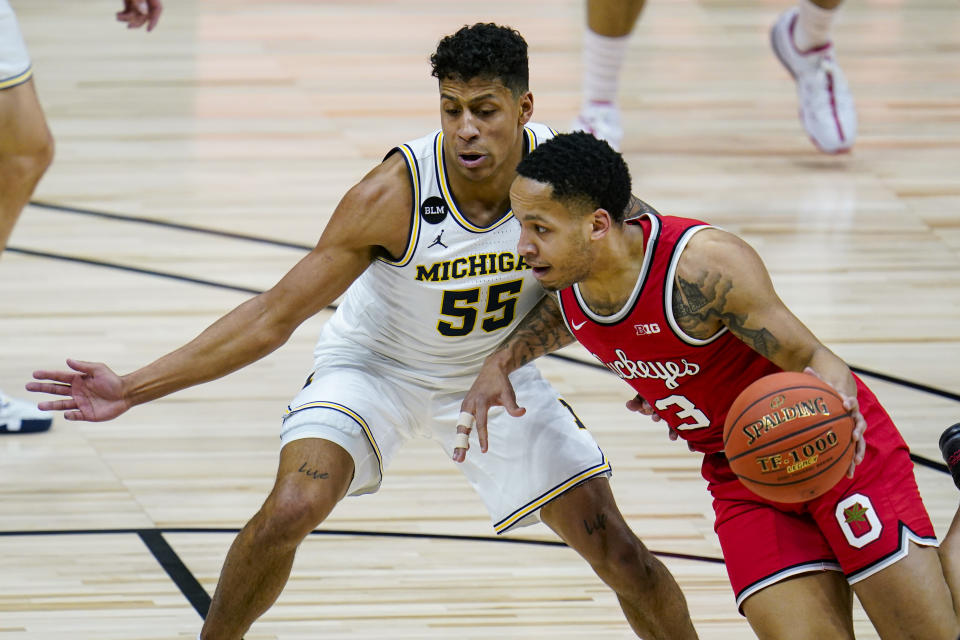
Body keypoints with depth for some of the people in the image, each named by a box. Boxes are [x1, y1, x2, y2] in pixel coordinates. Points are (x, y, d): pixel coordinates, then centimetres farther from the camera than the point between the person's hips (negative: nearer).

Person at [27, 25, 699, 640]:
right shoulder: (396, 194, -31)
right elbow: (274, 316, -25)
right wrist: (134, 388, -29)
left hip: (494, 369, 3)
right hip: (374, 364, -3)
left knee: (616, 548, -3)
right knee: (290, 511, -27)